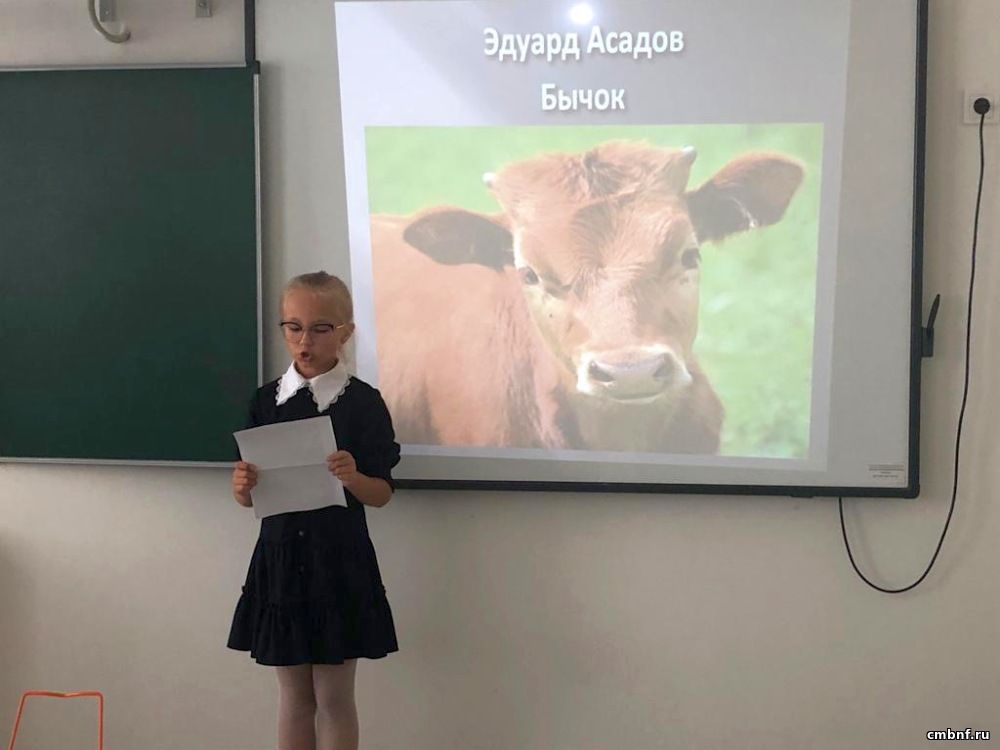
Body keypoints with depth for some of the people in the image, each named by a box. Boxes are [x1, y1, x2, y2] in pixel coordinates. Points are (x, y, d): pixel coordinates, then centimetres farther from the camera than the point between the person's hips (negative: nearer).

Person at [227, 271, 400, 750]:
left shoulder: (363, 403, -6)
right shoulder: (266, 401, 3)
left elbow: (382, 494, -4)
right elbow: (249, 498, 7)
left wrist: (352, 478, -24)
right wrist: (243, 488, -15)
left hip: (340, 561, -3)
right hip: (280, 555, 3)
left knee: (334, 696, 3)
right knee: (293, 694, 11)